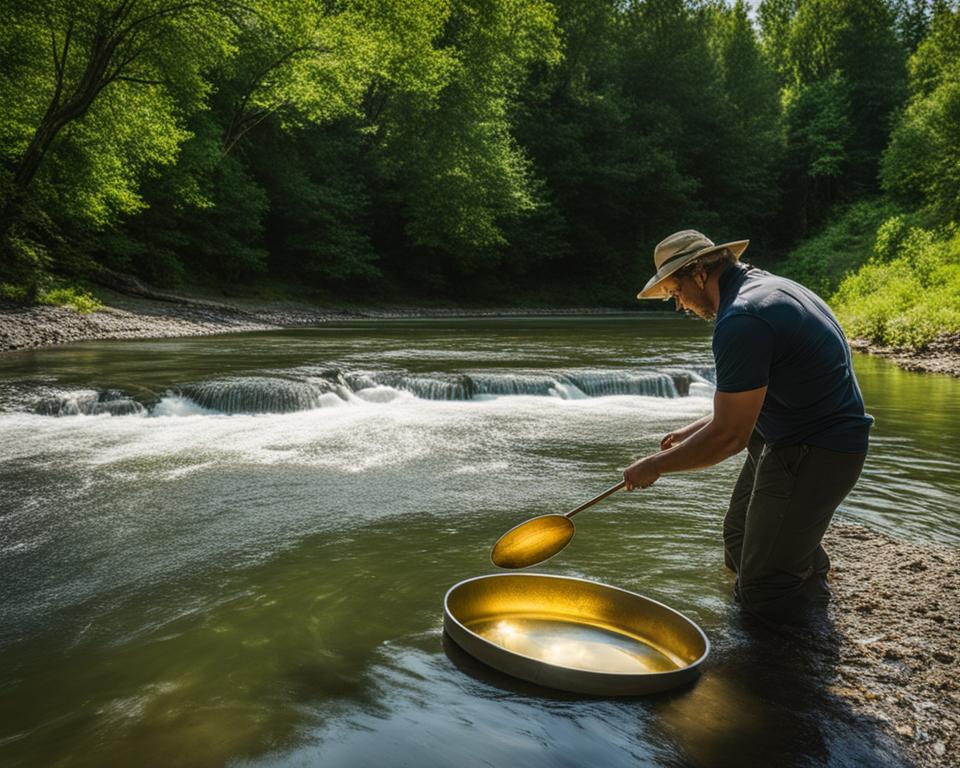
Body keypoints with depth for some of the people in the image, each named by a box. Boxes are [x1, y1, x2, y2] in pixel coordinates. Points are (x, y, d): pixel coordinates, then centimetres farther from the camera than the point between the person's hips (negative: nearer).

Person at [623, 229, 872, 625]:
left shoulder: (741, 321, -26)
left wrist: (654, 466, -11)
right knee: (738, 551, 22)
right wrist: (695, 430, 16)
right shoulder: (764, 285, 8)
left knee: (761, 593, 1)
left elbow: (729, 435, -24)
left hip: (813, 455, -10)